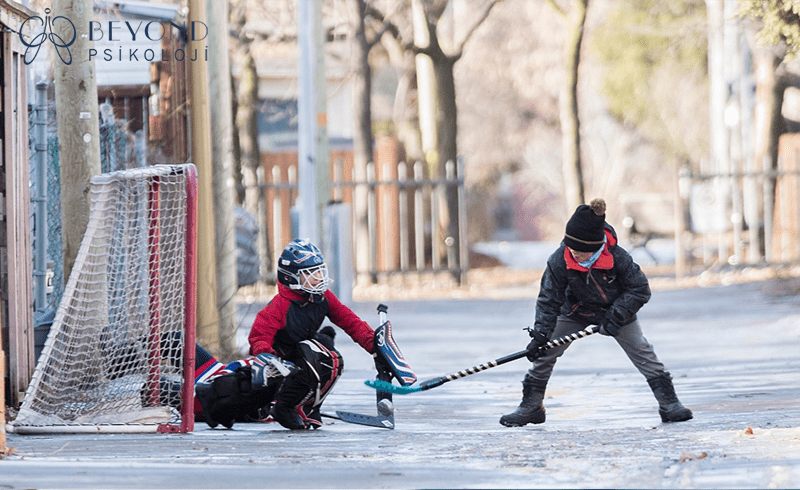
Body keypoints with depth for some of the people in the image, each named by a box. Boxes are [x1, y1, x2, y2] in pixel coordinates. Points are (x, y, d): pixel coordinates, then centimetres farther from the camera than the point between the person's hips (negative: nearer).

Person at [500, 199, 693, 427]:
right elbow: (548, 300, -21)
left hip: (617, 311, -1)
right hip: (575, 311, 1)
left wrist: (615, 316, -28)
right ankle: (531, 406, 9)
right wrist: (540, 335, -30)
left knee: (642, 353, -7)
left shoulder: (617, 257, -33)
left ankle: (669, 403, 5)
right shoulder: (559, 261, -31)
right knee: (544, 352, -5)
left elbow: (640, 290, -21)